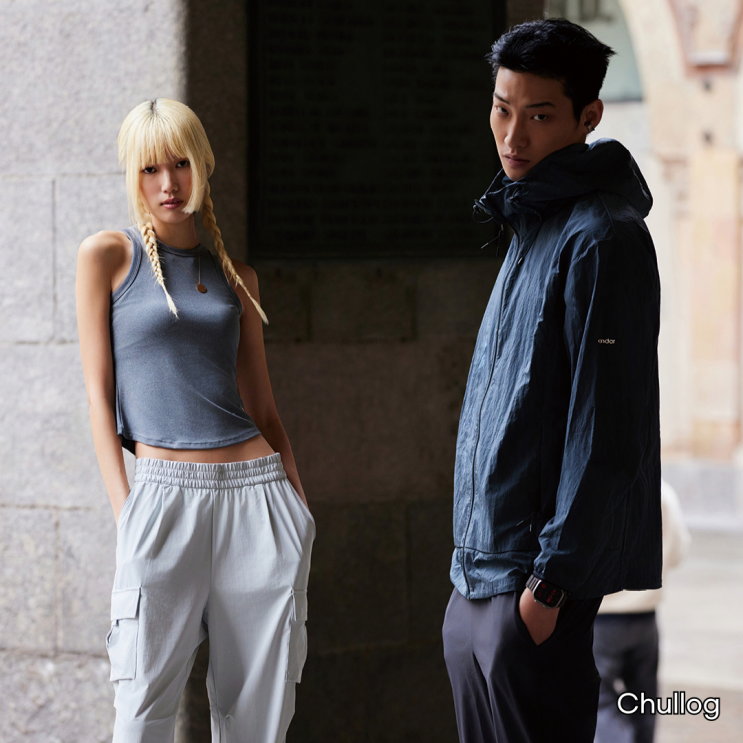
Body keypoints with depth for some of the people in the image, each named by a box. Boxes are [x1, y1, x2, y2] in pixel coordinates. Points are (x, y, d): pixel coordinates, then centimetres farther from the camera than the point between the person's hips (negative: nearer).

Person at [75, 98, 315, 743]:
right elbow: (100, 393, 1)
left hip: (257, 495, 3)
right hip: (164, 492, -3)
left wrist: (299, 505, 9)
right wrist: (124, 510, -7)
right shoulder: (108, 256, 5)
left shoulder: (235, 275, 15)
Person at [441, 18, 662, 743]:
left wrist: (551, 581, -20)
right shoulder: (530, 226, 16)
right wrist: (476, 572, 19)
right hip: (478, 577, 9)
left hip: (536, 578, -9)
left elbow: (605, 430, -19)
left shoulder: (600, 237, -14)